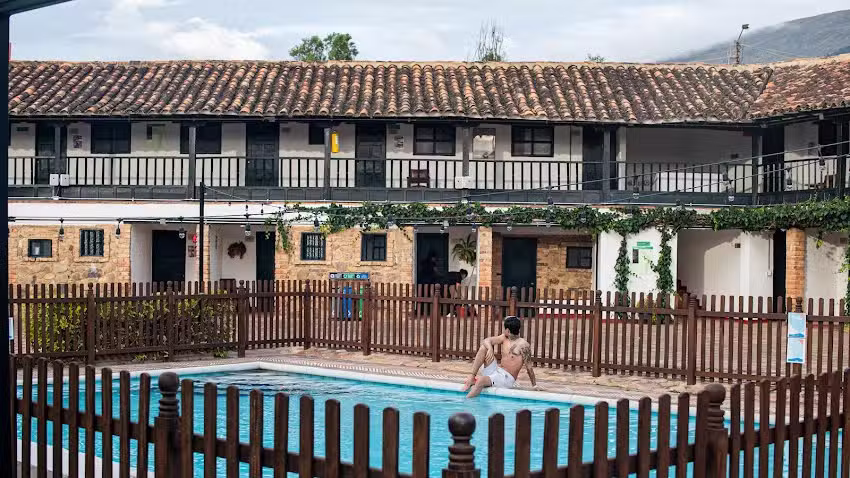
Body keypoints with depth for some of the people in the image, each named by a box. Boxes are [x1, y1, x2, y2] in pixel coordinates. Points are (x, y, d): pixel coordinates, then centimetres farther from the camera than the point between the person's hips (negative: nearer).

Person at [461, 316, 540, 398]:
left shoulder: (524, 345, -10)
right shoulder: (504, 338, 9)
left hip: (506, 378, -7)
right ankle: (472, 377, -12)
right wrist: (490, 348, -21)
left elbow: (528, 367, -8)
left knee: (481, 381, -33)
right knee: (484, 347, -7)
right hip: (495, 371, 7)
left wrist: (534, 385, -5)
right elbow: (487, 341, 1)